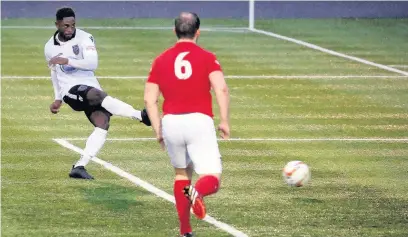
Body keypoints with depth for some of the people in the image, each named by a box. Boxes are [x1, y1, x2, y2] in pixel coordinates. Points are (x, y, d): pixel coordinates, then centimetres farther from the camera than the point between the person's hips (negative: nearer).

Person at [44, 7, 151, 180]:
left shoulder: (84, 38, -3)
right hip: (71, 90, -1)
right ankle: (141, 115, -45)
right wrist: (58, 99, 22)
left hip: (91, 87, 1)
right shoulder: (50, 47, 8)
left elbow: (93, 63, -18)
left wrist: (67, 61, -26)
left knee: (102, 124, -21)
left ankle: (79, 167, -18)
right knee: (99, 95, -34)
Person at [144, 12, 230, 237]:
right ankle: (197, 192, -39)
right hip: (199, 121, -3)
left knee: (182, 173, 24)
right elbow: (221, 89, -11)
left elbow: (149, 99, 9)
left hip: (171, 123, 3)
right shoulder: (207, 58, 4)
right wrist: (224, 121, -3)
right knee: (212, 178, -1)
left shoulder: (161, 60, 12)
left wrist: (158, 130, 16)